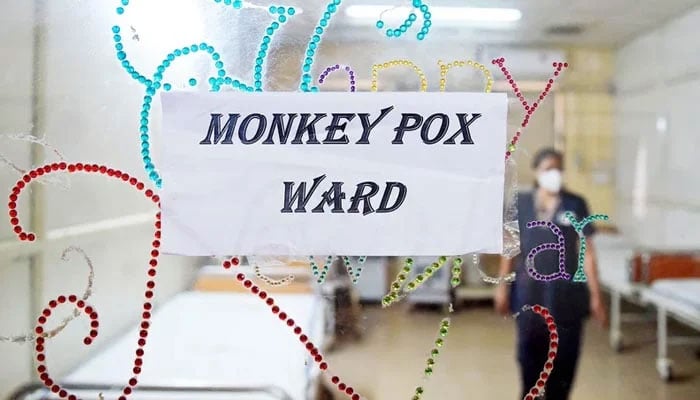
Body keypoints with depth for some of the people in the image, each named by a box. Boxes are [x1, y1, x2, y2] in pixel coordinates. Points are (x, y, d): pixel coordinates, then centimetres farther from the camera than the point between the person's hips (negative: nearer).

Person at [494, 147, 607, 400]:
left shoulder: (576, 205, -3)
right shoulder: (521, 204, 1)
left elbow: (587, 251, -3)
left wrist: (595, 296, -4)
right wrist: (503, 286, 5)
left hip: (567, 294, -1)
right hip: (530, 293, 1)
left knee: (564, 357, 5)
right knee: (530, 354, 7)